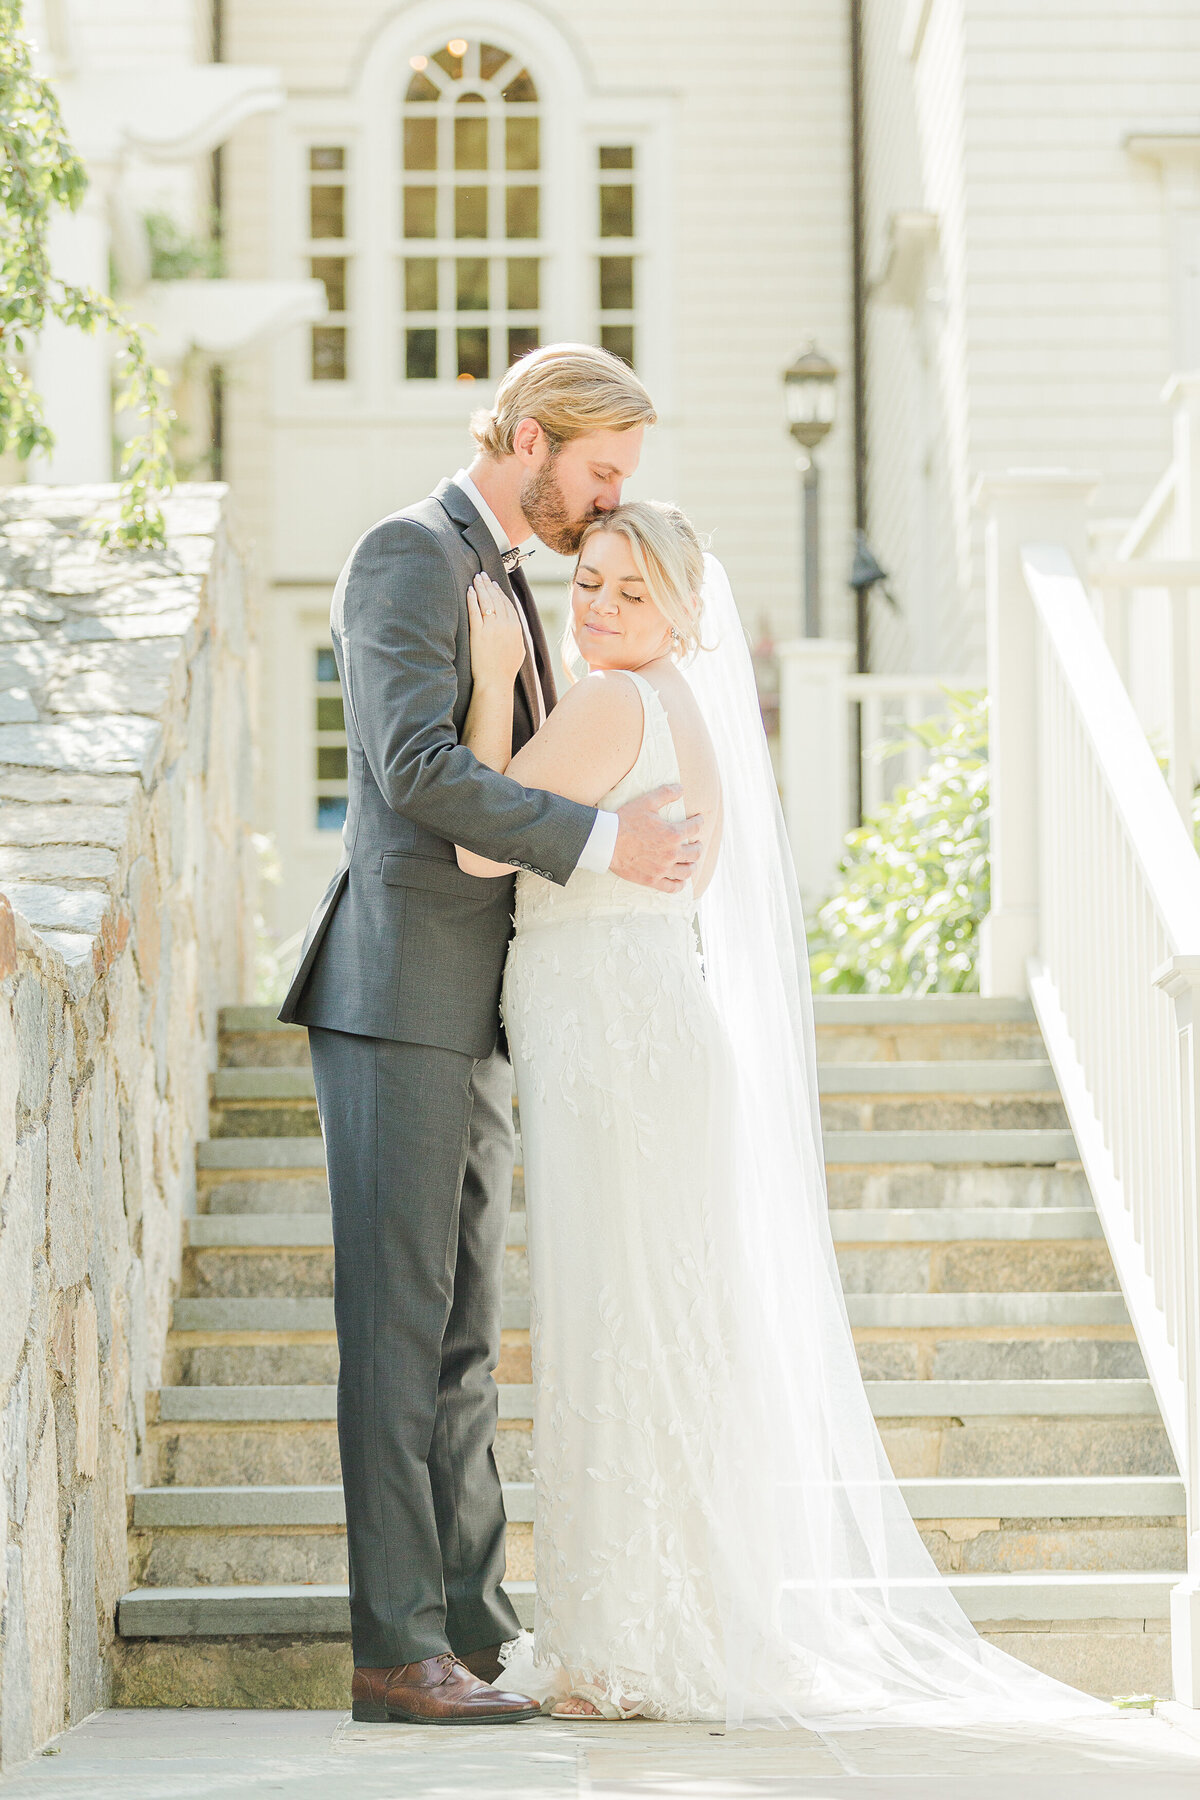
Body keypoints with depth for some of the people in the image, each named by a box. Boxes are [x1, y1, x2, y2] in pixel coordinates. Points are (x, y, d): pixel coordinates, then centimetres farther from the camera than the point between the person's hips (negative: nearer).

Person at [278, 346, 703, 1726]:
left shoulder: (507, 585, 21)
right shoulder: (407, 555, -9)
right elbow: (416, 766, -22)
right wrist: (600, 841, -21)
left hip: (471, 1017, 10)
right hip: (395, 999, -10)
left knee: (462, 1336, 9)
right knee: (398, 1326, -9)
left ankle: (471, 1626, 12)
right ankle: (395, 1652, -8)